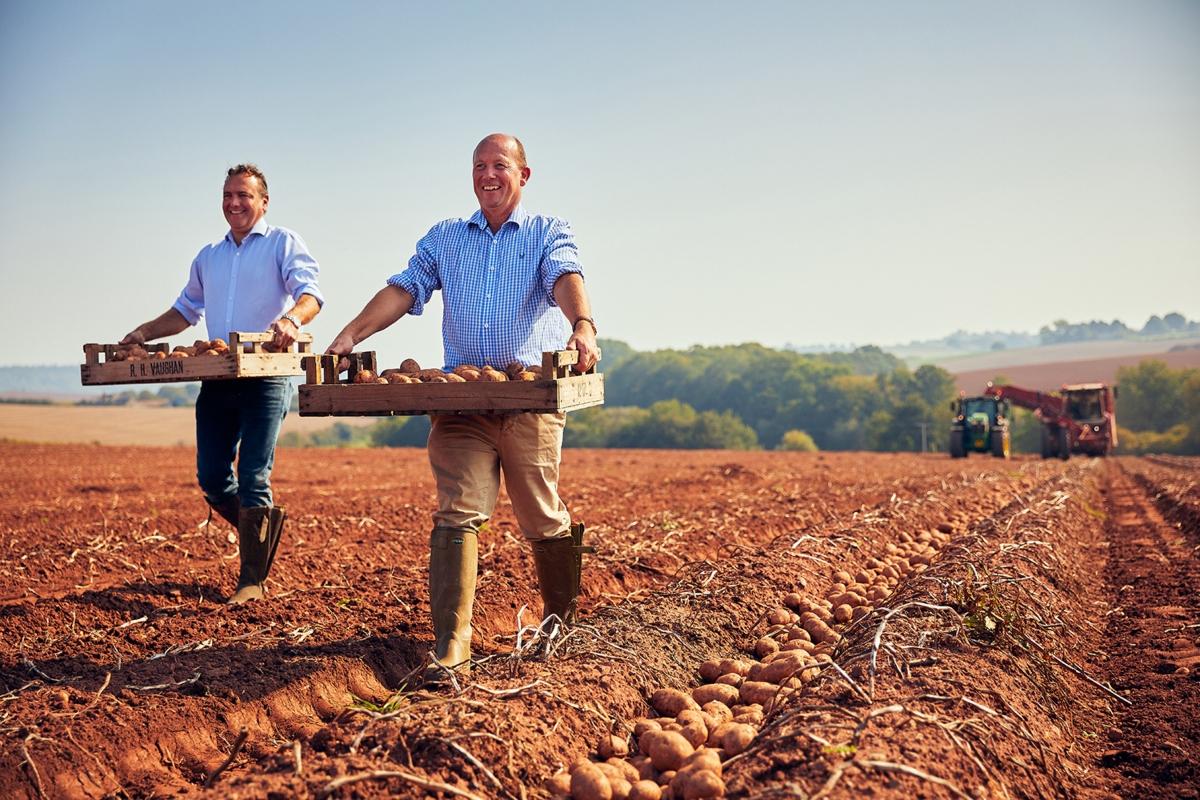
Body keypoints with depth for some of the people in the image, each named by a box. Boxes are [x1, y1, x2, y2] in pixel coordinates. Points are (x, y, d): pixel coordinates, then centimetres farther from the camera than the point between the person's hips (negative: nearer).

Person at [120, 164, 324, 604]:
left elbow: (310, 293, -14)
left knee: (252, 477, -8)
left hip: (266, 376, -6)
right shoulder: (208, 257, 22)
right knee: (211, 476, 3)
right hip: (216, 380, 6)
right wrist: (144, 332, 17)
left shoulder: (283, 244, 2)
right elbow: (186, 309, 32)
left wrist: (291, 319, -36)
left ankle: (252, 578, 1)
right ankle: (262, 525, 29)